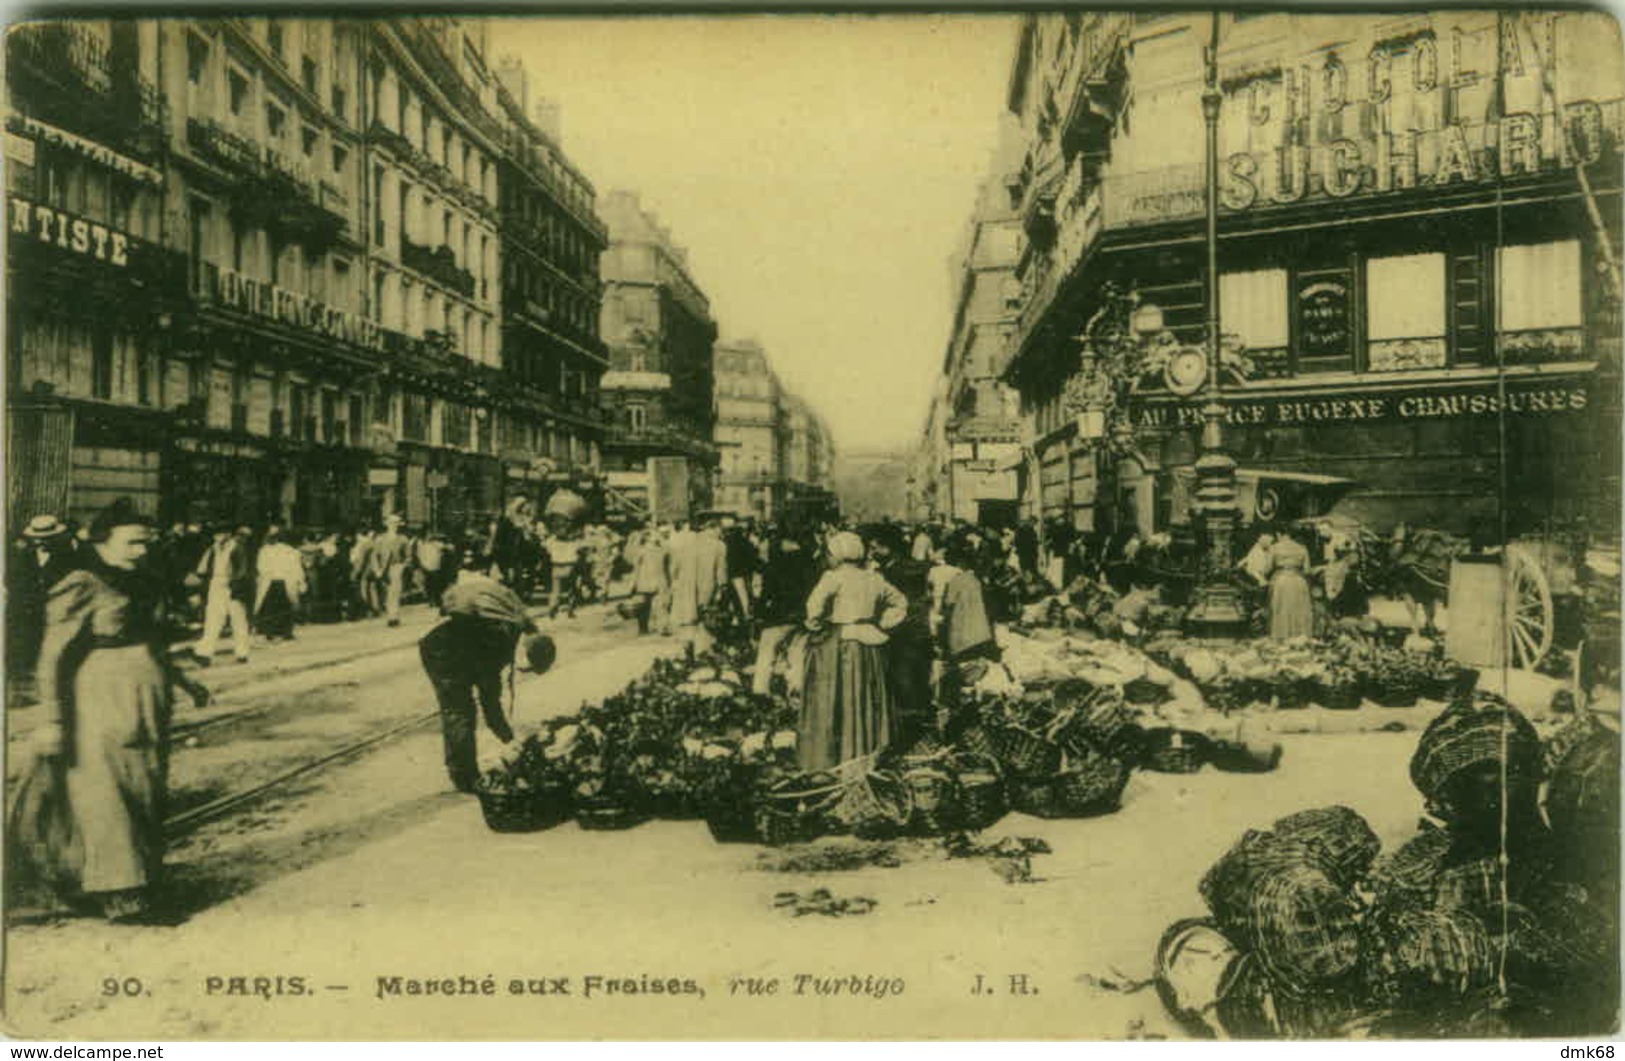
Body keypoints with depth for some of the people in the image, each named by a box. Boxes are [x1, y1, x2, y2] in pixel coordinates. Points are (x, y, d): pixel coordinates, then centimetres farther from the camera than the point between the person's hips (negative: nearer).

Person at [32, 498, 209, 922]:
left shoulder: (145, 586, 12)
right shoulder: (82, 589, -10)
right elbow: (54, 657, -11)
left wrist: (184, 682, 29)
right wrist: (53, 720, -15)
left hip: (150, 708, 7)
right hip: (103, 709, -7)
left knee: (148, 795, 10)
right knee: (106, 795, -2)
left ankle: (145, 878, 20)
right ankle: (117, 890, 5)